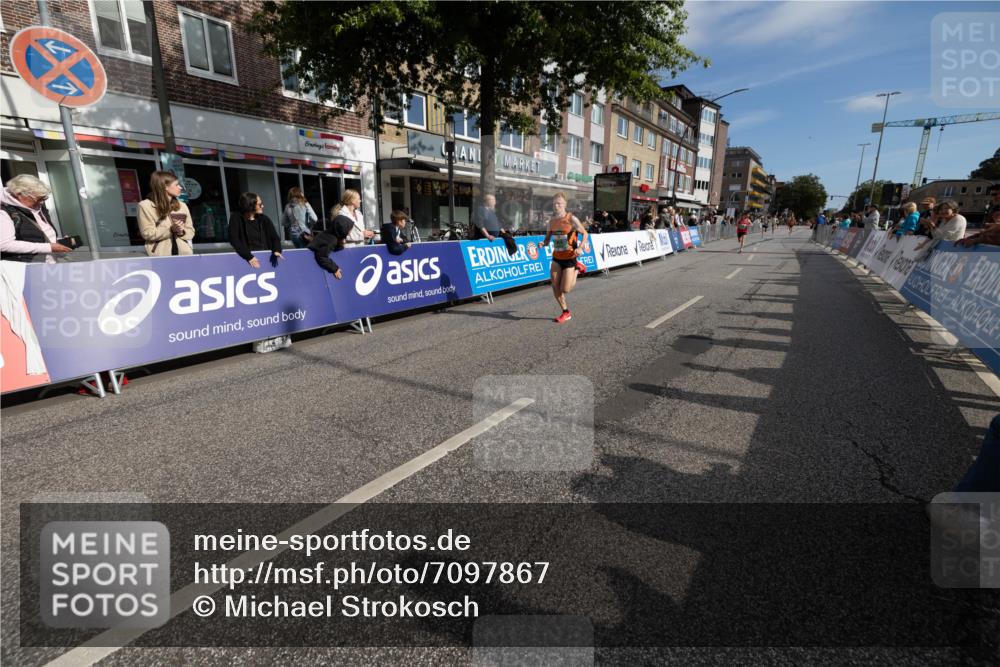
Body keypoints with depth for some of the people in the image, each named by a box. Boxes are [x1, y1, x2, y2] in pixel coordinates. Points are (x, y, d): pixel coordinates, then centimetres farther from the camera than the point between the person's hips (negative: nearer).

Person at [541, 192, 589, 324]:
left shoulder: (571, 219, -10)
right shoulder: (552, 221, 4)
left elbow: (585, 233, -4)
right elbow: (547, 239, 11)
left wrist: (580, 247, -20)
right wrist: (542, 243, -13)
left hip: (570, 258, -5)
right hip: (556, 257, 5)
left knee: (565, 289, -7)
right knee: (555, 287, -1)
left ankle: (577, 268, 23)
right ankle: (566, 313, 17)